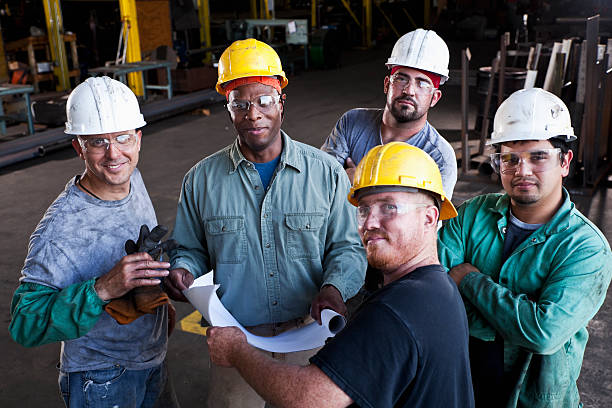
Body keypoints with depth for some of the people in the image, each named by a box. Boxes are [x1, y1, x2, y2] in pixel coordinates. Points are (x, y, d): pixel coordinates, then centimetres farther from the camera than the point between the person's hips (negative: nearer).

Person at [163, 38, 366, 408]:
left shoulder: (326, 172, -3)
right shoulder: (201, 179, 0)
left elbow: (347, 247, 0)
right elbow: (190, 249, 10)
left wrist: (334, 287, -20)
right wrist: (182, 271, -13)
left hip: (309, 334, 0)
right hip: (235, 340, 0)